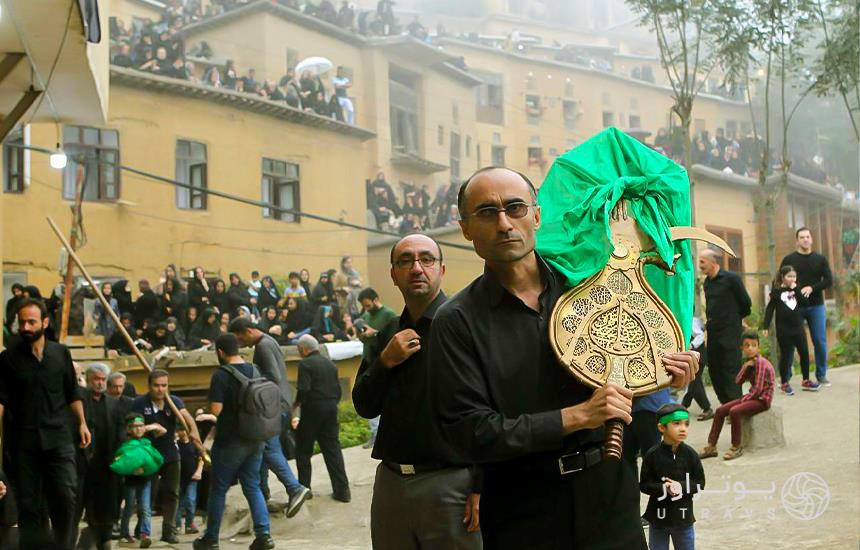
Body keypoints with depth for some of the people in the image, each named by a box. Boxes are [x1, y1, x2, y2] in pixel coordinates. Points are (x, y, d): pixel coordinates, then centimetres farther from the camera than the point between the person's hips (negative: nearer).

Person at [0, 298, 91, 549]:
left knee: (66, 494, -7)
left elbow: (72, 393, 14)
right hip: (23, 440, 0)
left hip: (58, 436, 1)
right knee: (28, 502, 3)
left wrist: (82, 423, 7)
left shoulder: (61, 353, 8)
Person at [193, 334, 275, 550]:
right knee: (253, 487, 12)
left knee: (218, 489, 7)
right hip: (255, 439, 6)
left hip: (230, 441, -6)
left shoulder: (221, 375, -15)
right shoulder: (255, 371, 5)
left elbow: (216, 409, -19)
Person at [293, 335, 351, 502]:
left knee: (303, 450, 9)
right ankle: (342, 489, 2)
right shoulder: (330, 363, 12)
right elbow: (338, 390, 14)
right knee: (333, 449, 6)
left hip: (312, 410, -6)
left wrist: (296, 404, -3)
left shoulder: (305, 364, -9)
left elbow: (303, 390, -19)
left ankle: (304, 487, 14)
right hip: (331, 410, 6)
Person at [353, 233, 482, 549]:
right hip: (390, 483, 6)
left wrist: (483, 486, -17)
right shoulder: (388, 334, 12)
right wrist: (385, 361, -6)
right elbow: (365, 407, 12)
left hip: (451, 483, -6)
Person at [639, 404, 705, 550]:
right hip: (658, 516, -1)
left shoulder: (690, 454, -8)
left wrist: (682, 486, -19)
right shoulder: (652, 455, -13)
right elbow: (644, 485, -9)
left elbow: (700, 483, -2)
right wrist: (663, 488, -25)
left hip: (683, 516, 1)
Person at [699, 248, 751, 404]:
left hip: (730, 333, -7)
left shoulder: (731, 279, -8)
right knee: (714, 370, 8)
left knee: (731, 371, -6)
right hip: (713, 333, 7)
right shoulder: (707, 282, 12)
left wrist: (735, 318, 9)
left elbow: (746, 303, -2)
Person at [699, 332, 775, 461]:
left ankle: (737, 447, -16)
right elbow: (738, 381, 3)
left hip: (763, 399, -9)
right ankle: (711, 447, 3)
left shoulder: (760, 362, -17)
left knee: (734, 411, -30)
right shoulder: (749, 361, 10)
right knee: (720, 411, 1)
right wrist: (746, 366, -11)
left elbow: (758, 389, -22)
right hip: (753, 396, 9)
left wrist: (743, 400, -12)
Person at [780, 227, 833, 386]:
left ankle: (821, 375, 13)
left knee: (820, 342, 1)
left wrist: (812, 288, -16)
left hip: (816, 306, 1)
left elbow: (829, 281, 0)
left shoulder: (821, 259, 7)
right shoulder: (788, 260, 3)